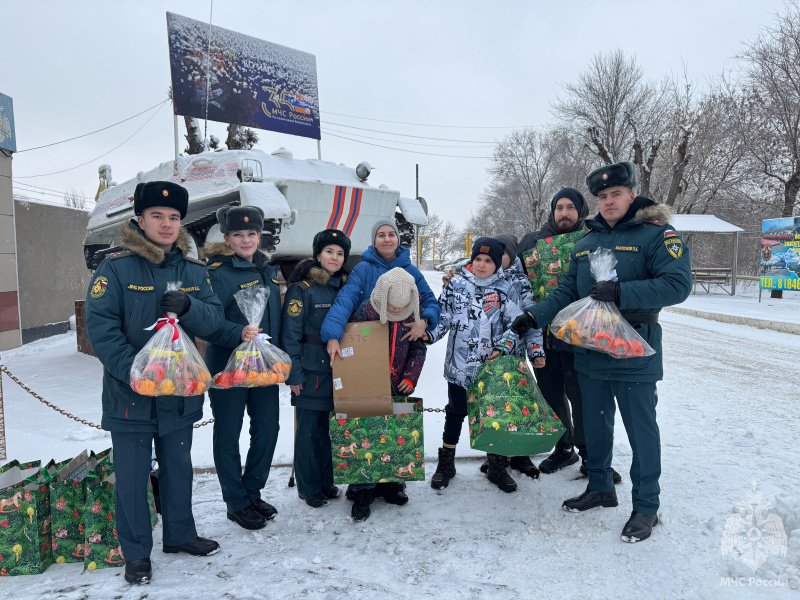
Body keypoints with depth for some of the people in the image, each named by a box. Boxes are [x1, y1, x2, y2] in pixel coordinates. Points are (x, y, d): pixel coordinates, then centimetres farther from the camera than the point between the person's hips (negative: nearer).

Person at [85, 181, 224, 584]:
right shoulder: (116, 268, -10)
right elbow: (100, 327, -16)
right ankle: (136, 553, 27)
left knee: (178, 467, 19)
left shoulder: (194, 271, 5)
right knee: (133, 475, 9)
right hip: (130, 393, -4)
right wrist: (134, 371, -26)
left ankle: (180, 533, 39)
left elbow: (214, 319, -1)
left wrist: (188, 307, -22)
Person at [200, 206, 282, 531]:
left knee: (268, 427, 12)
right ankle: (237, 504, 22)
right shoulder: (217, 272, -12)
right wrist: (239, 333, -34)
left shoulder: (266, 269, 10)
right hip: (228, 367, -7)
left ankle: (252, 492, 31)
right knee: (228, 434, 6)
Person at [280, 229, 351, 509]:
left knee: (327, 425, 12)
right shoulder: (303, 288, -7)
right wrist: (294, 373, -13)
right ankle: (308, 487, 16)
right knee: (308, 428, 1)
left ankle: (325, 480, 26)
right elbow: (290, 333, -10)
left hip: (336, 368, 5)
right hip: (310, 369, -5)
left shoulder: (344, 287, 11)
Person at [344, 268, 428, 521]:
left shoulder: (411, 316, -3)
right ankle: (362, 491, 12)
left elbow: (418, 348, 9)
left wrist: (411, 377, -1)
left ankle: (389, 483, 29)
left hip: (397, 389, 4)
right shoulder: (364, 313, -15)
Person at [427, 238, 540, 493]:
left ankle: (497, 468, 27)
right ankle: (446, 463, 29)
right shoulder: (456, 285, 2)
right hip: (459, 366, 0)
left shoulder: (505, 289, 0)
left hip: (493, 367, 0)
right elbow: (443, 318, 5)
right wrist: (428, 334, -12)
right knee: (455, 413, 13)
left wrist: (502, 349, -12)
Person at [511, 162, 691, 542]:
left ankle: (646, 506, 21)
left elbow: (677, 285, -18)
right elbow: (567, 292, 14)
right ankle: (600, 487, 36)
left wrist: (621, 293, -26)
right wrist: (534, 316, 2)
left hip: (634, 354, -6)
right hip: (590, 354, 6)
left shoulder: (657, 235, -8)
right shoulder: (586, 242, 12)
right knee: (594, 425, 17)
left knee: (641, 431, 5)